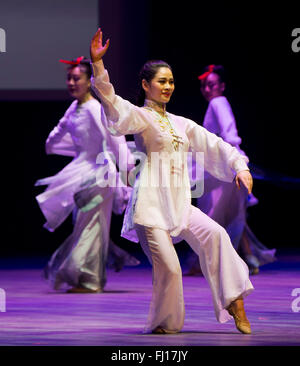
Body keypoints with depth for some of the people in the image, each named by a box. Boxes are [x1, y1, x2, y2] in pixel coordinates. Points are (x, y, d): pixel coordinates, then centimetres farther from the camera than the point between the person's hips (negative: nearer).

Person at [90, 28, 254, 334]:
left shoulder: (181, 124, 20)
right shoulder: (140, 116, 0)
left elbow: (213, 145, 21)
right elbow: (112, 102, -17)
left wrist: (239, 167, 6)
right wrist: (97, 63, -30)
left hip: (179, 205, 5)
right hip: (150, 203, -5)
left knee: (215, 234, -20)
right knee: (168, 267, -13)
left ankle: (234, 301, -20)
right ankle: (163, 324, 8)